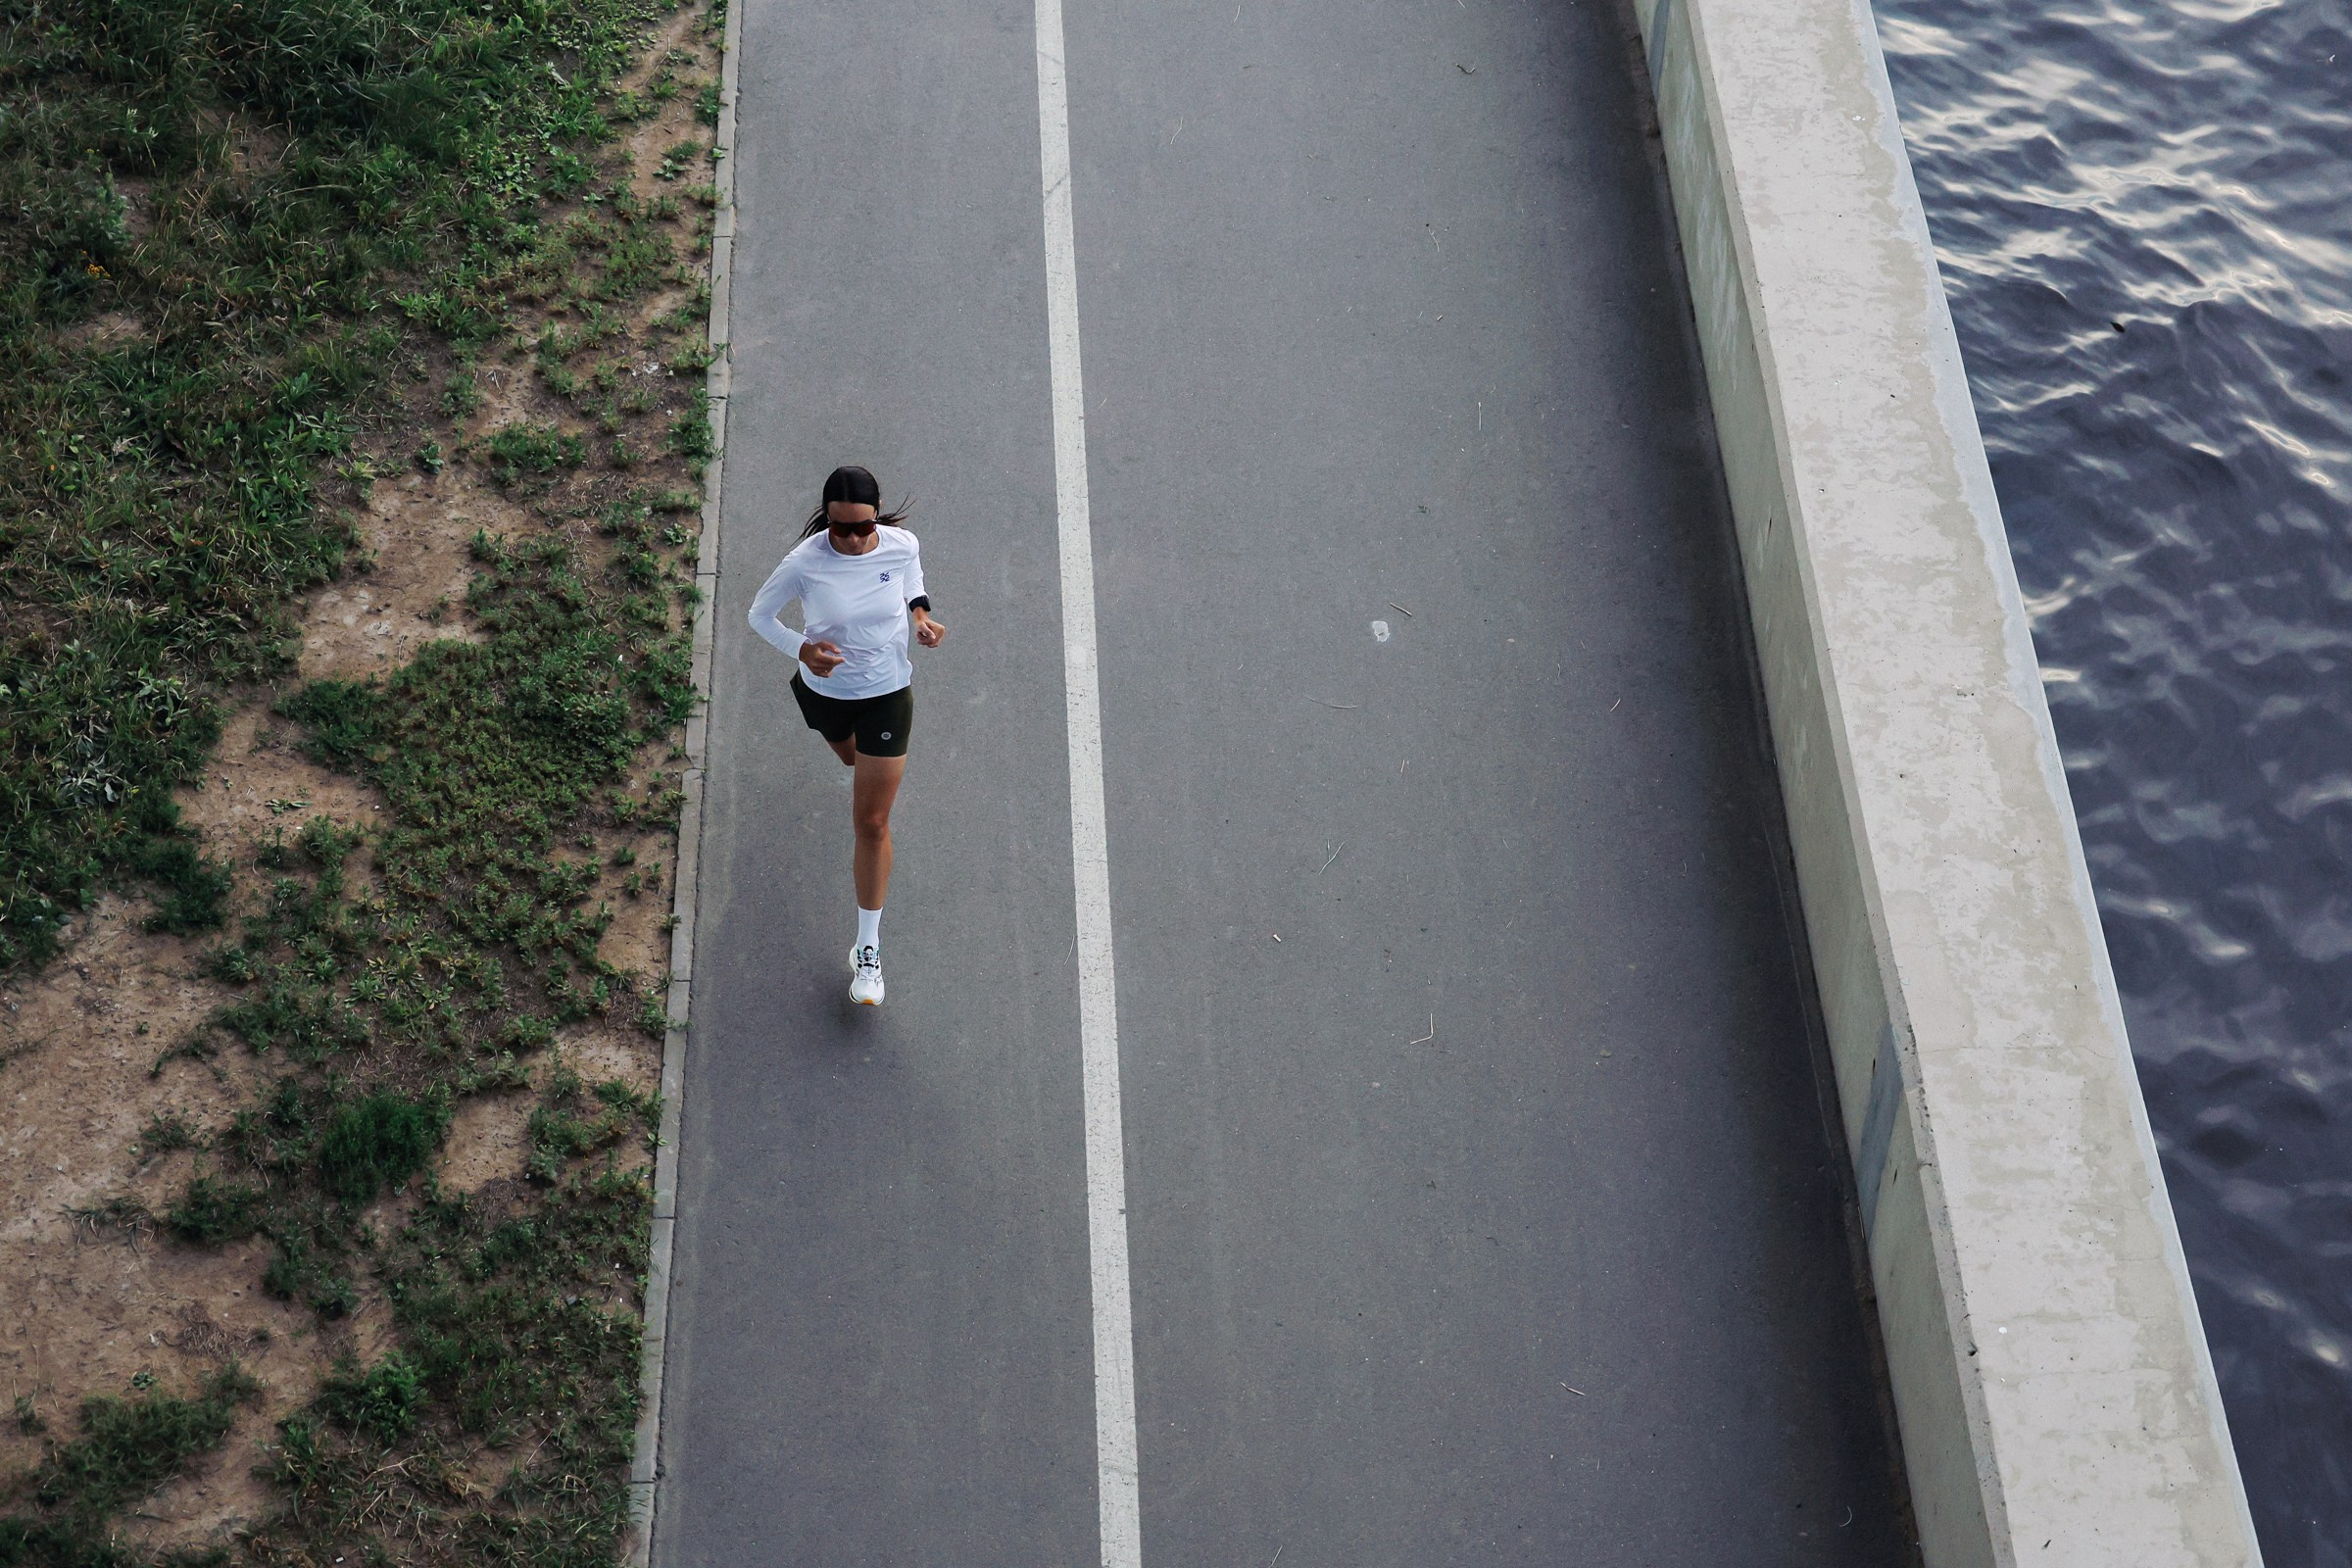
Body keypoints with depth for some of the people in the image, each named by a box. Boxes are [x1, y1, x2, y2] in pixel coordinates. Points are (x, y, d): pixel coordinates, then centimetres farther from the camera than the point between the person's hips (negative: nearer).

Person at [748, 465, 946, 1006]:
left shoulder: (901, 545, -21)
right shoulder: (804, 563, -27)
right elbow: (759, 612, -10)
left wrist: (919, 612, -13)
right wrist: (801, 649, -27)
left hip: (887, 693, -1)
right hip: (824, 690, 1)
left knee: (872, 824, -1)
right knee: (853, 759, 34)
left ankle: (868, 947, 10)